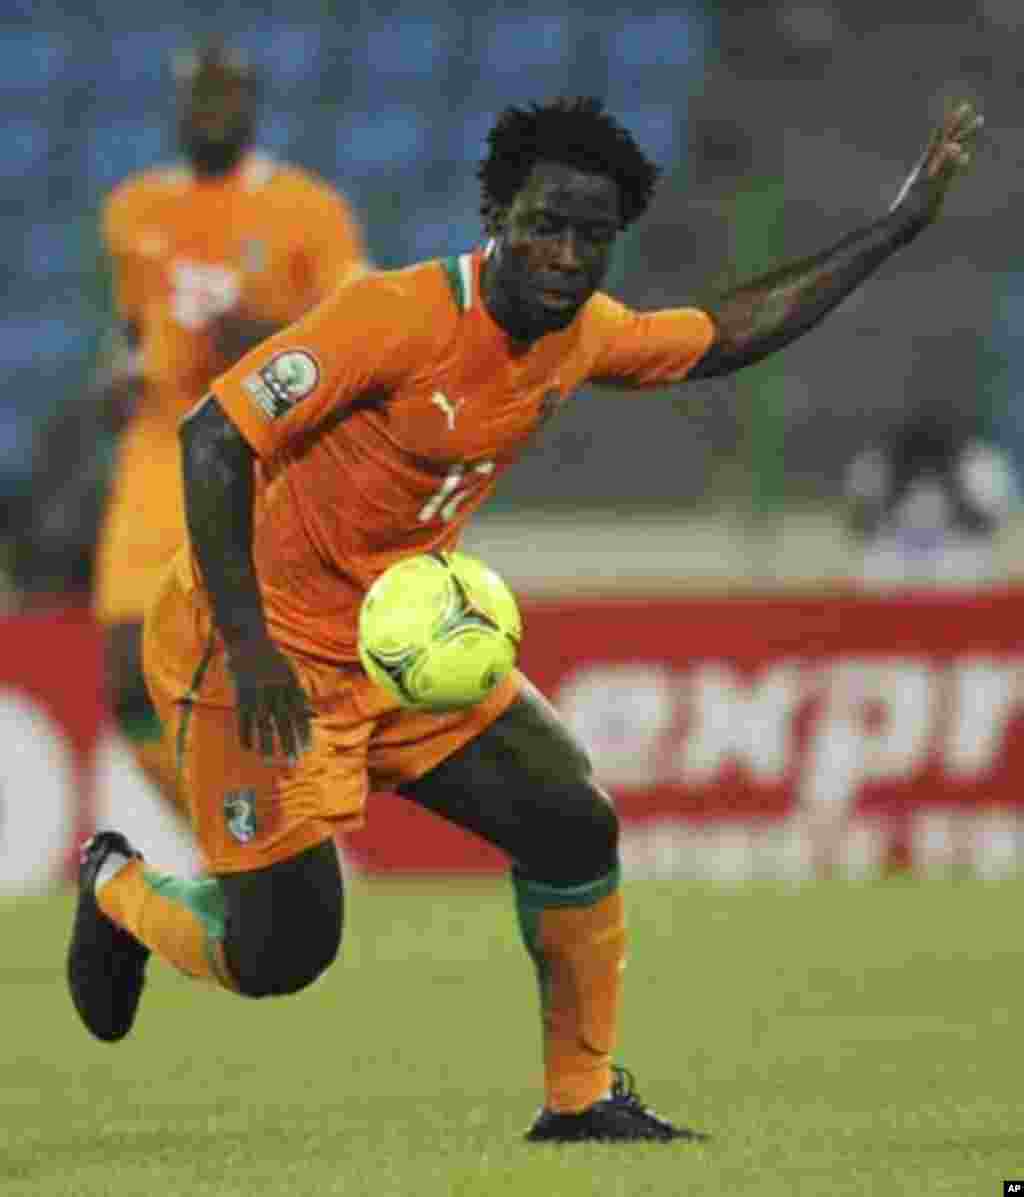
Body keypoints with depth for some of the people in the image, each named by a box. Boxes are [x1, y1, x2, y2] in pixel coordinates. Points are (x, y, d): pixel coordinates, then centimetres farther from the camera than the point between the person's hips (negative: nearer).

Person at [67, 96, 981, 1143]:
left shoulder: (579, 333, 0)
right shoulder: (399, 316, -24)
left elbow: (725, 336, 19)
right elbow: (212, 438, -25)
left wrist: (897, 227, 16)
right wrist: (248, 646, -30)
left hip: (405, 643, 7)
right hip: (266, 647, -7)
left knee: (573, 826, -2)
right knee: (283, 951, -9)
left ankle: (581, 1100, 15)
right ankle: (119, 886, 23)